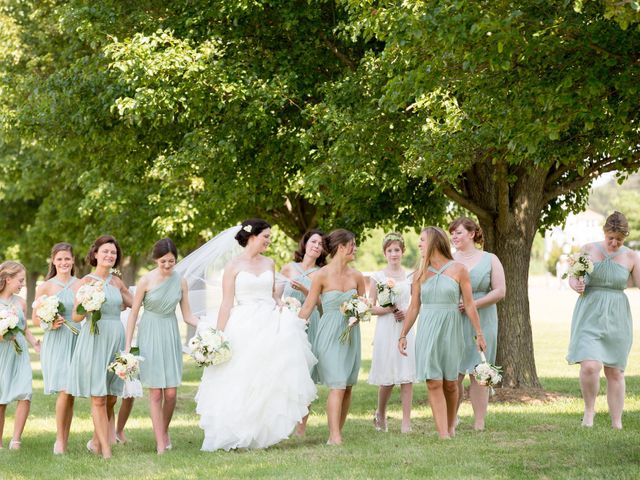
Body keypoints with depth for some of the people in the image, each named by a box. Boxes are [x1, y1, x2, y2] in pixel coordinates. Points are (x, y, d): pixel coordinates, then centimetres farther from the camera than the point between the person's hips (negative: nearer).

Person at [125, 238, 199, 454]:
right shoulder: (146, 281, -8)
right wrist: (128, 345, -5)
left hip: (171, 335, 3)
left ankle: (165, 431, 26)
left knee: (171, 392, 0)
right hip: (150, 336, -3)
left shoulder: (180, 282, 1)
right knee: (155, 393, -3)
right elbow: (133, 313, -3)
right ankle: (160, 444, 2)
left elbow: (187, 316, 7)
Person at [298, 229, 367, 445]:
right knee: (337, 386, -14)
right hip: (329, 334, -5)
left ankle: (336, 433, 12)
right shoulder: (322, 275, -8)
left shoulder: (356, 277, 6)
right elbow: (308, 307, -4)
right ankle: (334, 436, -17)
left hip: (350, 334, 5)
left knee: (347, 387, 4)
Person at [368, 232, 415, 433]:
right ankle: (380, 414, 24)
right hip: (385, 328, -1)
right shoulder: (378, 276, 3)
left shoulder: (410, 276, 8)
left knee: (406, 376, -6)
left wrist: (407, 312, -5)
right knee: (386, 378, 0)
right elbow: (371, 307, 2)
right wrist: (388, 309, -14)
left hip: (406, 328, 1)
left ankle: (406, 421, -4)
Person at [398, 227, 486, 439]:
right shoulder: (421, 274, 8)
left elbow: (469, 305, 1)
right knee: (434, 383, -7)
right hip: (427, 331, 2)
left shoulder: (458, 270, 0)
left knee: (450, 382, 4)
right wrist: (403, 334, 9)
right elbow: (414, 307, 12)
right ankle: (443, 435, -9)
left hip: (451, 330, -1)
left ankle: (451, 426, 23)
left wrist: (479, 334, -1)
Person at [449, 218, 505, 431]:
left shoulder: (489, 260, 6)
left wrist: (474, 304, -13)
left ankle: (479, 424, 4)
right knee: (453, 374, -3)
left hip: (481, 322, -1)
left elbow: (500, 291, -1)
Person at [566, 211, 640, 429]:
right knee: (590, 366, -18)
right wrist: (576, 285, -12)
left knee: (615, 372, 5)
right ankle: (589, 408, 8)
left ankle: (617, 423, 14)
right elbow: (573, 278, 8)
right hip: (590, 315, -1)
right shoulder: (588, 250, 1)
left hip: (617, 318, 1)